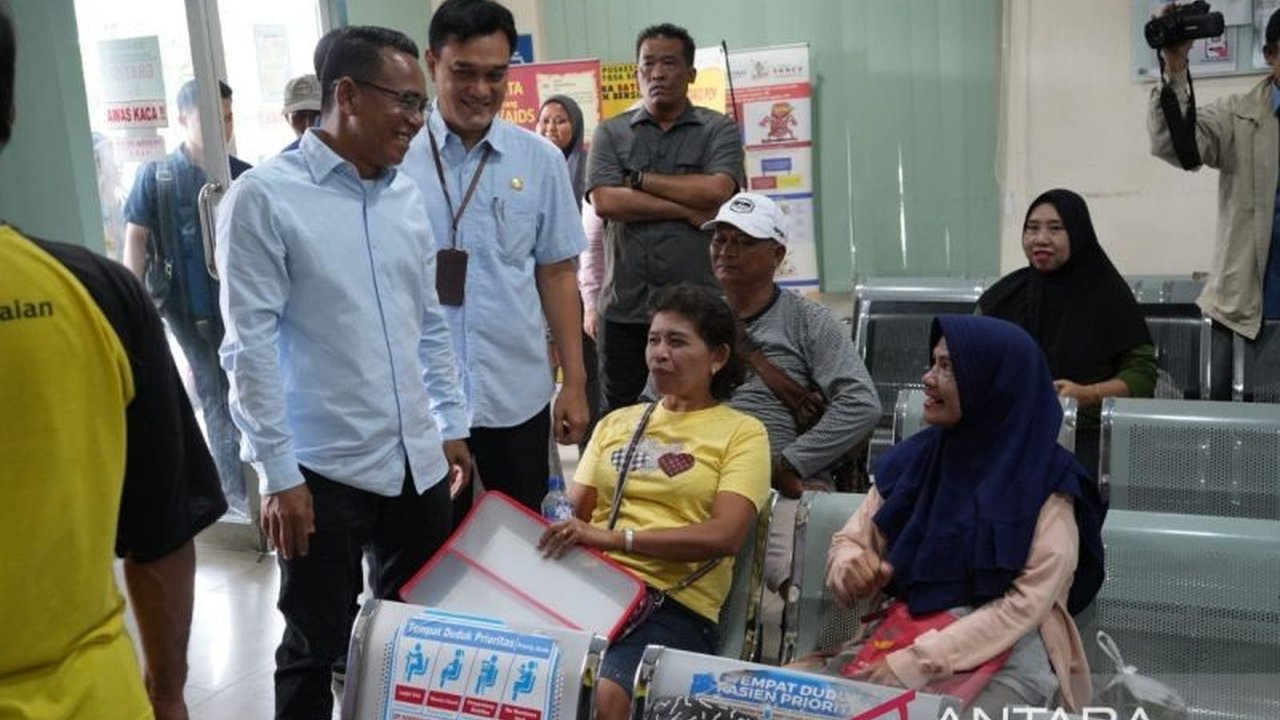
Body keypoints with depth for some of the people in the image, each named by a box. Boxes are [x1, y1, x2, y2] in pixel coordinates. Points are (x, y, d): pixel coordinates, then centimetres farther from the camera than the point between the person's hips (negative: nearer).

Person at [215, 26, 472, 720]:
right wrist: (279, 473, -14)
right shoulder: (264, 196, -9)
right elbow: (250, 346, -12)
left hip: (417, 462, 6)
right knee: (315, 649, 8)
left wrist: (451, 423, 15)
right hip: (322, 470, -5)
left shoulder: (407, 195, 8)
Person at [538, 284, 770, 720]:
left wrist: (617, 538, -16)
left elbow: (725, 536, -7)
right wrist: (556, 529, -5)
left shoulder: (742, 432, 7)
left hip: (674, 603, -3)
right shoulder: (617, 422, 23)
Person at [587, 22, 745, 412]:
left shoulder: (720, 130, 5)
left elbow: (717, 191, -13)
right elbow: (605, 202, -8)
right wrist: (689, 210, -10)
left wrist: (638, 178, -5)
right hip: (624, 310, 1)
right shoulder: (610, 134, 8)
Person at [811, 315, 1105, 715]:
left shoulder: (1047, 481, -7)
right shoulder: (912, 458, 6)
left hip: (1008, 651, -3)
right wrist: (851, 567, -14)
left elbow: (1027, 604, -13)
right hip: (905, 633, 4)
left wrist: (916, 663, -22)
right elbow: (847, 542, 11)